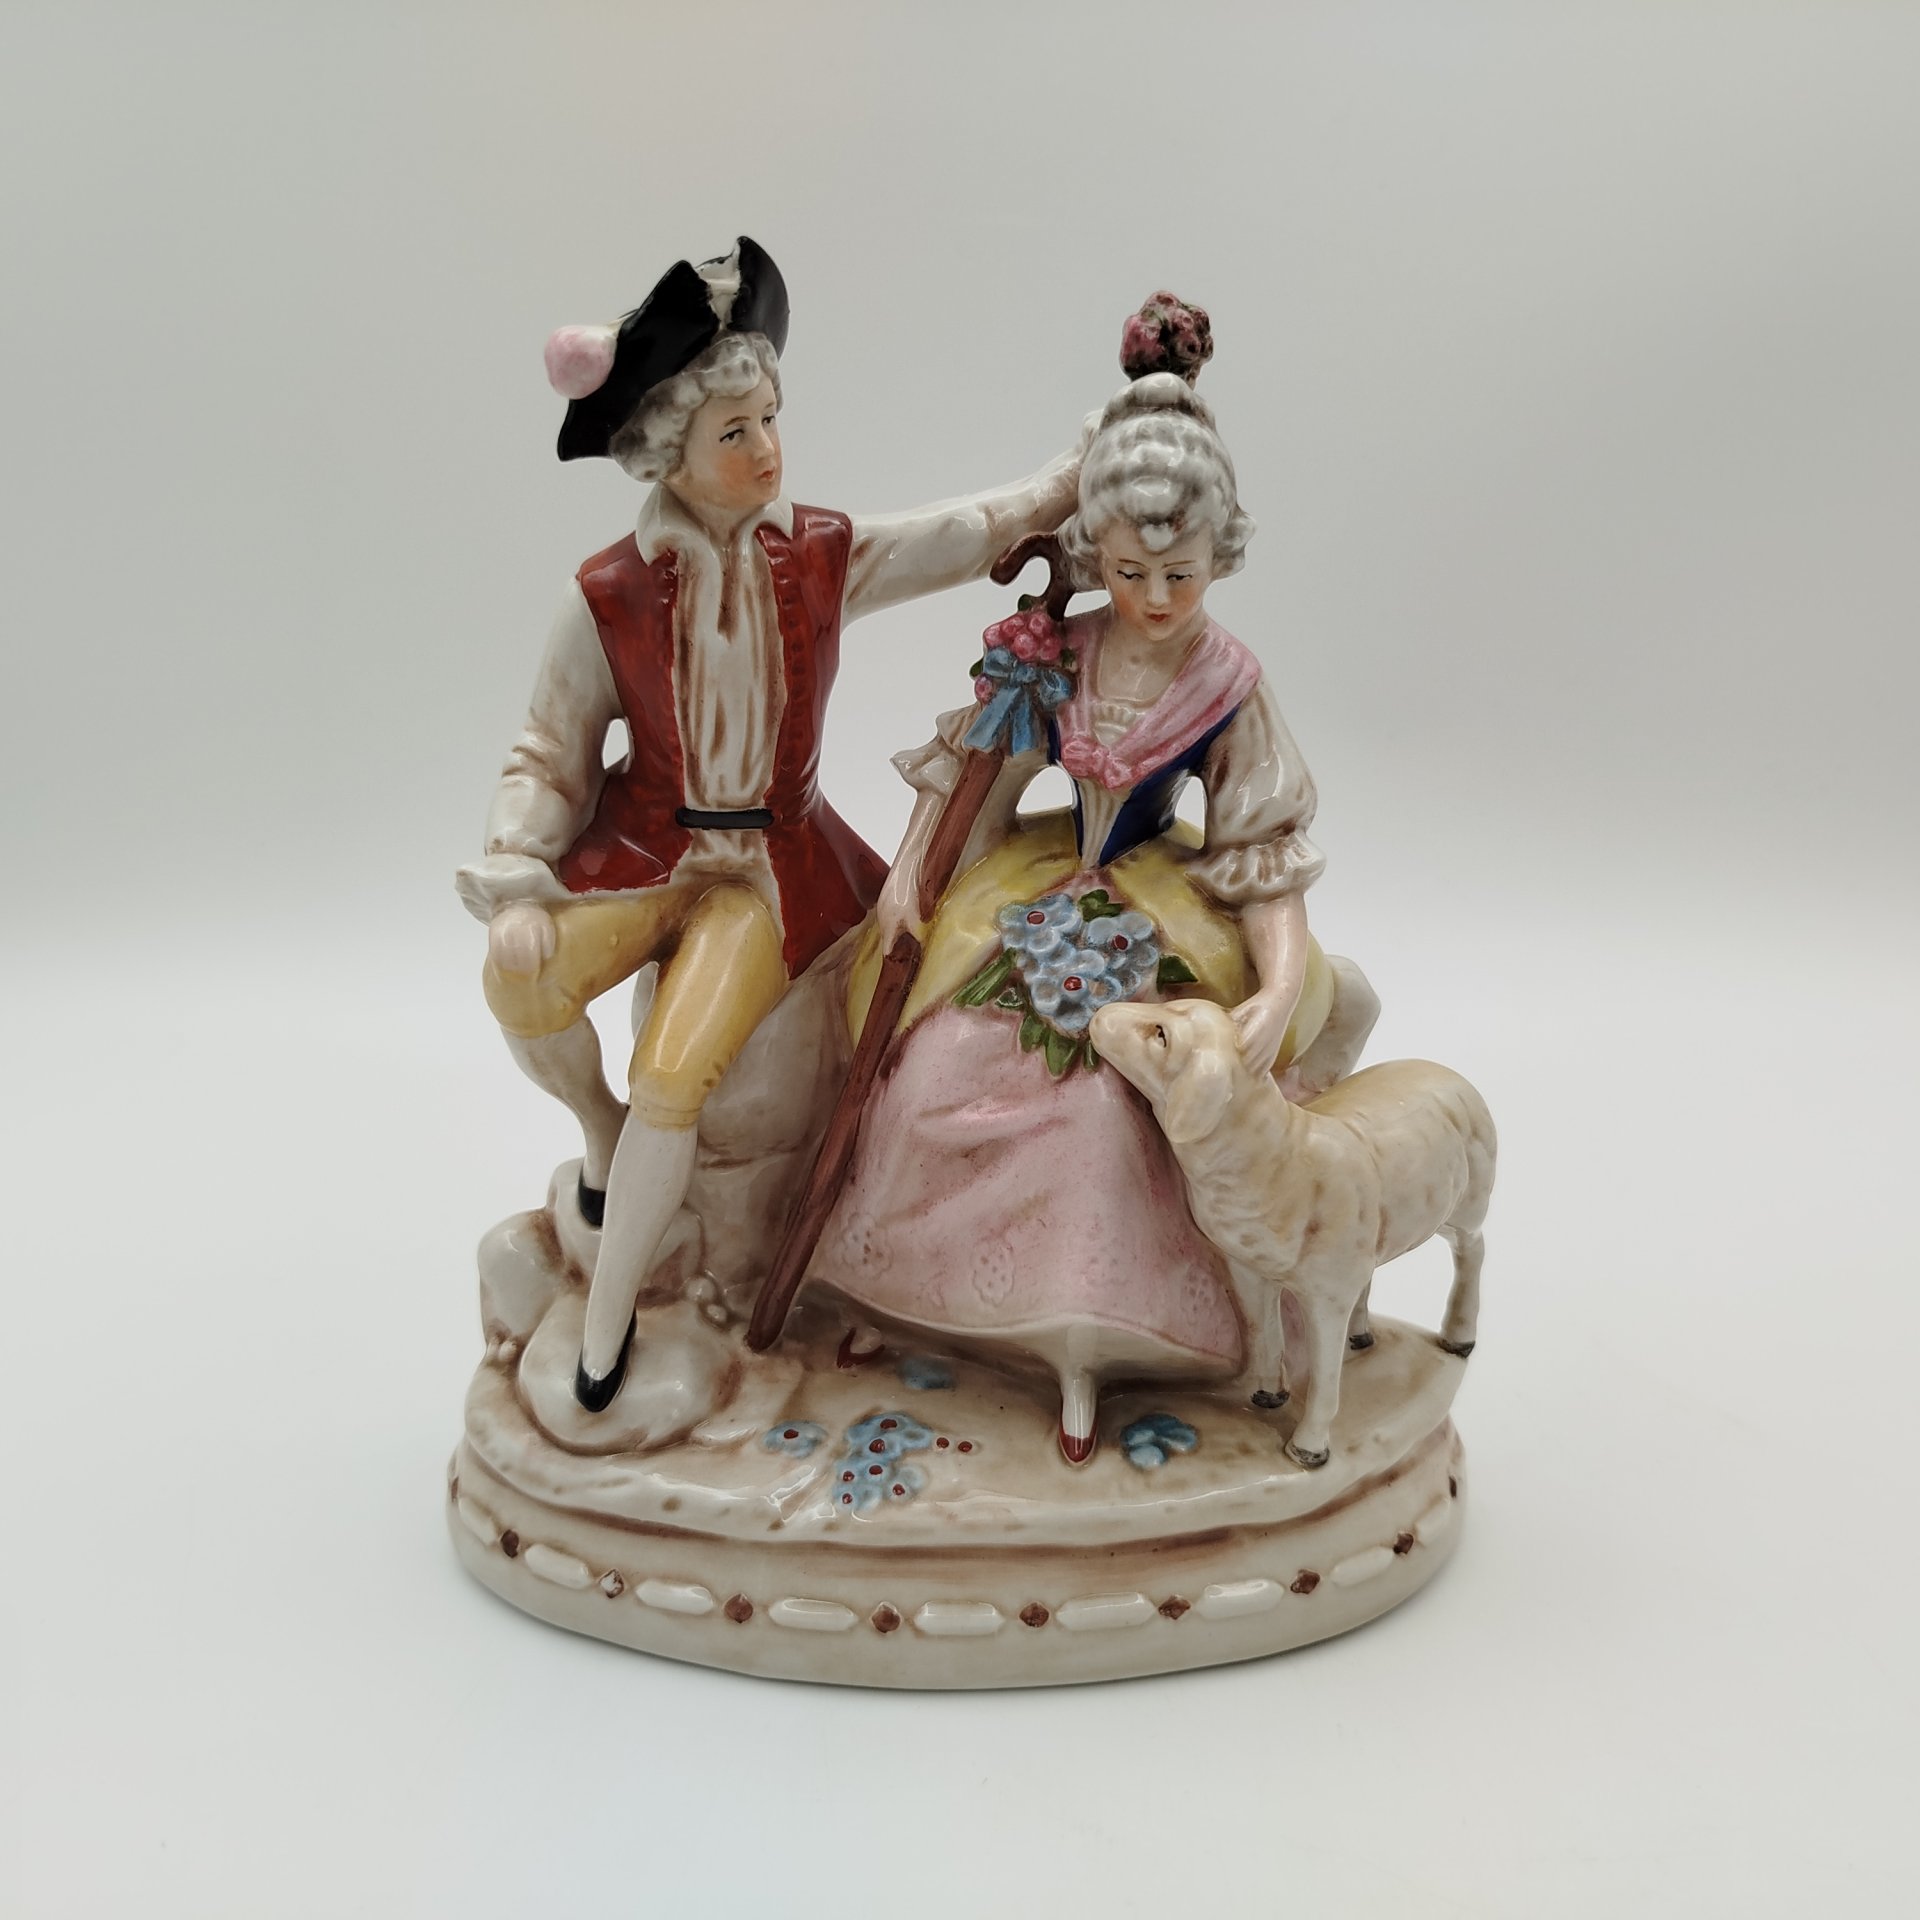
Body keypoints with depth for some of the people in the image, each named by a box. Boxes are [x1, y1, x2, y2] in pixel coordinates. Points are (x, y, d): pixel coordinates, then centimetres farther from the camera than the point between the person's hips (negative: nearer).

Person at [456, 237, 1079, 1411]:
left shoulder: (826, 557, -5)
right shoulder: (608, 597, -8)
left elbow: (991, 525, -1)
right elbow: (548, 757, -2)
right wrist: (515, 888, -15)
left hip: (771, 860, -1)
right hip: (642, 845, 1)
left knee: (674, 1077, -20)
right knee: (522, 985, -26)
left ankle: (609, 1322, 3)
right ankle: (602, 1130, 10)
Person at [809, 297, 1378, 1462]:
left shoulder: (1230, 686, -12)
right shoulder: (1049, 654, -7)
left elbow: (1266, 849, -13)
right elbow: (966, 762, 6)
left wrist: (1285, 985, -26)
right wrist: (909, 872, 1)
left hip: (1154, 919, -2)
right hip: (1039, 896, 3)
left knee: (1102, 1105, -22)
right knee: (937, 1071, -9)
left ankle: (1078, 1349, -5)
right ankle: (893, 1288, 14)